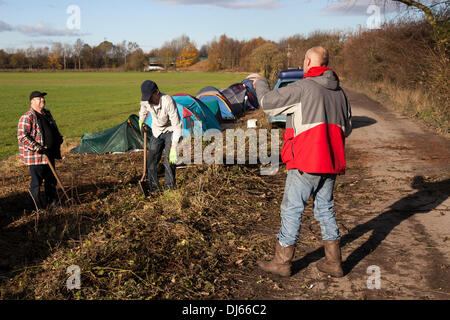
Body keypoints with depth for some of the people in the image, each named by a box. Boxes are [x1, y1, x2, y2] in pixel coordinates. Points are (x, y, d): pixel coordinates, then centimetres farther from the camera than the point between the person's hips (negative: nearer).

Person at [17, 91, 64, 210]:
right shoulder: (27, 118, -14)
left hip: (49, 154, 8)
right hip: (35, 156, -8)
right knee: (36, 182, 2)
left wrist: (59, 138, 11)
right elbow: (22, 136, -19)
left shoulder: (47, 113, 13)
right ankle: (38, 207, 13)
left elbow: (54, 129, 28)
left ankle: (53, 202, 29)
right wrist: (37, 148, -24)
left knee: (51, 180, 16)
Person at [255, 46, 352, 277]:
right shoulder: (339, 92, 12)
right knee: (325, 208, 16)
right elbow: (347, 127, 17)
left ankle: (282, 262, 13)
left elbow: (268, 103, -7)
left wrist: (261, 84, 12)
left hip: (306, 162, -7)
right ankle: (333, 262, 21)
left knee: (292, 209, 3)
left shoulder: (302, 87, -11)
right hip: (331, 161, 7)